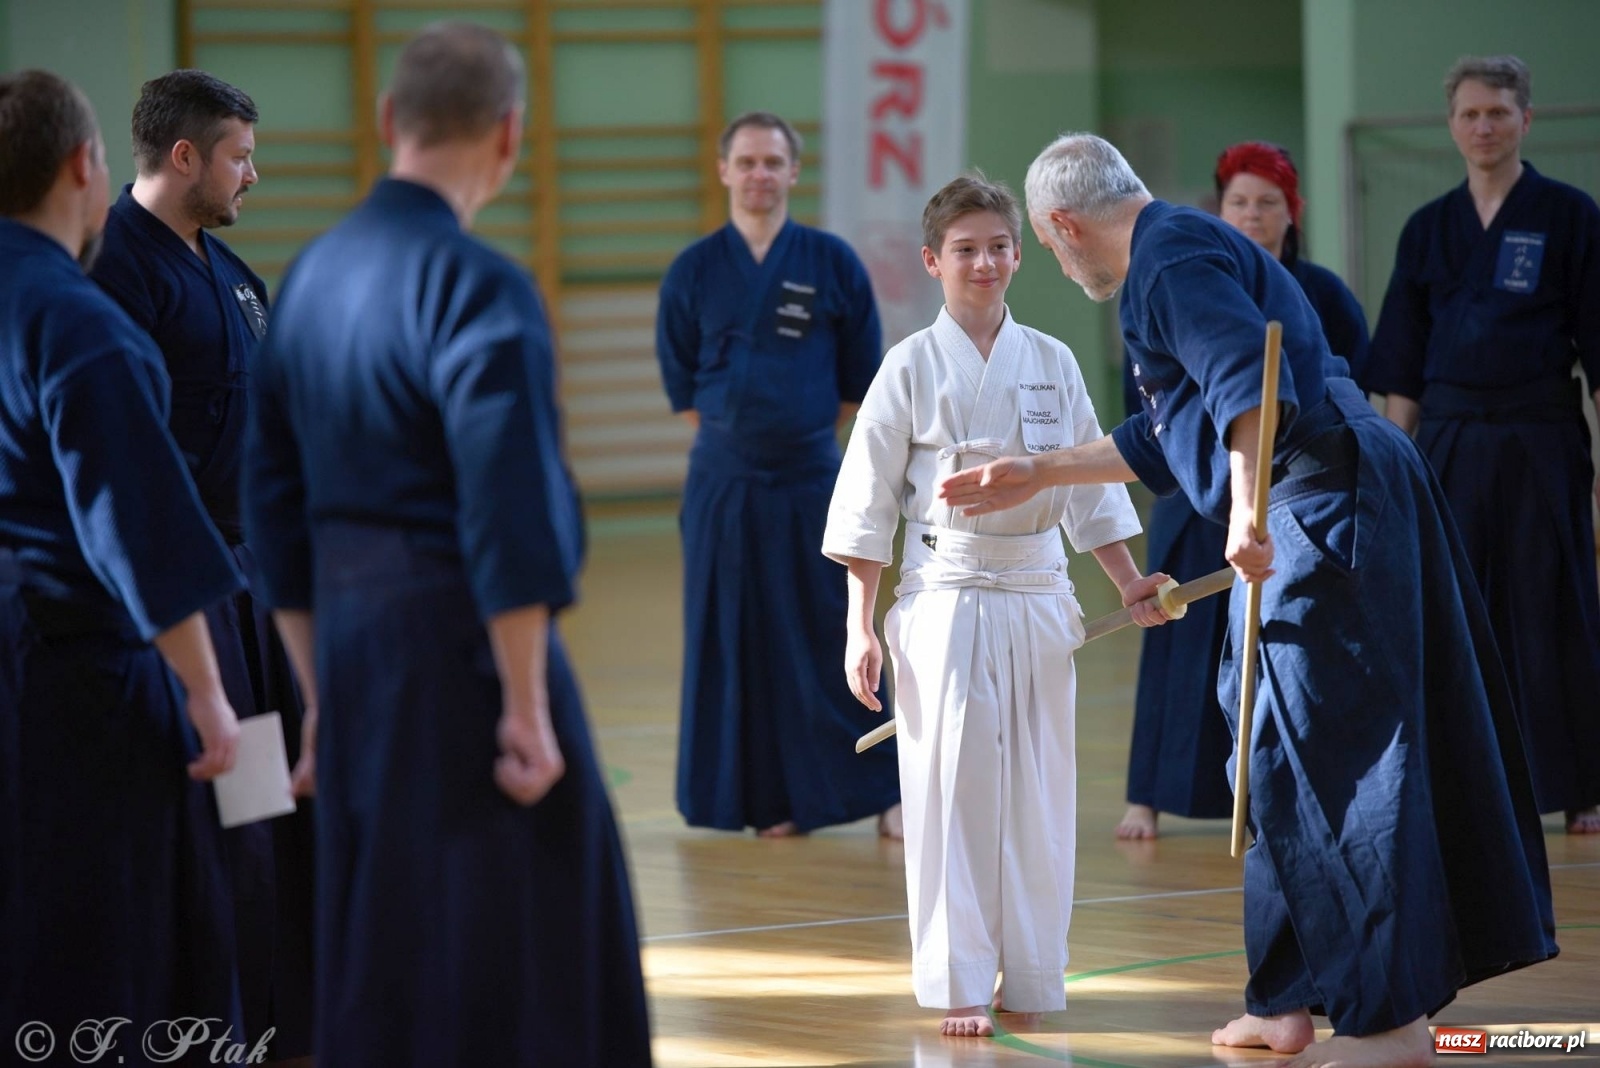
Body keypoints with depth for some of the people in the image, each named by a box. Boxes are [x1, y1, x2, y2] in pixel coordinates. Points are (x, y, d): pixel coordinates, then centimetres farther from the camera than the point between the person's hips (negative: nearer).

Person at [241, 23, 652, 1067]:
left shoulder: (313, 274, 9)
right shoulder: (479, 289, -16)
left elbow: (276, 508, 14)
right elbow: (509, 522, -20)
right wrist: (528, 707, -15)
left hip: (349, 638, 8)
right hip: (461, 640, -8)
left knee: (377, 942, 16)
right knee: (508, 945, -1)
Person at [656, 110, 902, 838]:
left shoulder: (831, 264, -1)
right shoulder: (694, 271, 2)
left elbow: (859, 382, 6)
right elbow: (683, 388, 9)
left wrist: (800, 431, 7)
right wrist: (737, 435, 6)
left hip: (812, 481, -1)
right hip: (722, 486, 1)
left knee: (832, 640, 0)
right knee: (740, 643, 4)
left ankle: (879, 791, 8)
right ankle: (767, 798, 14)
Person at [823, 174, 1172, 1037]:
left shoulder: (1052, 363, 6)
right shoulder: (912, 367, -3)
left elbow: (1089, 487, 14)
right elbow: (866, 502, -2)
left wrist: (1129, 585, 7)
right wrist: (861, 627, -5)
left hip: (1038, 596, 3)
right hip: (945, 599, -3)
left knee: (1039, 788, 6)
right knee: (952, 787, -4)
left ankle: (1032, 977, 17)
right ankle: (957, 984, 3)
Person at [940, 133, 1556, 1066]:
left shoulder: (1170, 258, -9)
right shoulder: (1184, 247, 25)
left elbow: (1250, 384, -24)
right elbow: (1165, 441, 34)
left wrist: (1248, 511, -29)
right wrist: (1038, 476, 36)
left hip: (1326, 501, -11)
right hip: (1332, 511, 11)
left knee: (1331, 760, -8)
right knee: (1282, 764, 14)